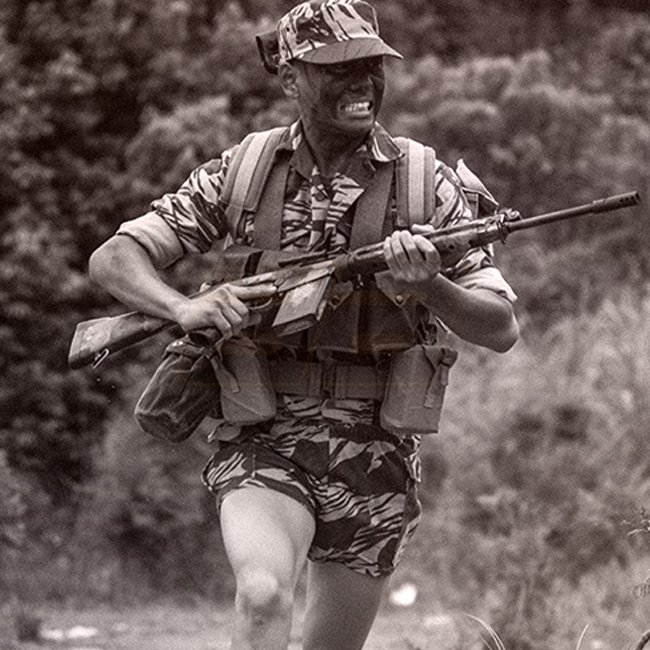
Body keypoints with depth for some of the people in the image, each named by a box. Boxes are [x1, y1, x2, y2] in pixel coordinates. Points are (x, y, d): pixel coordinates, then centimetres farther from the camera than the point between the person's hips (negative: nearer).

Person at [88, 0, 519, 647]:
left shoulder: (426, 183, 0)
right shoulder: (243, 172, 1)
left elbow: (501, 328, -1)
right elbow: (113, 258, 2)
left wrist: (426, 287, -22)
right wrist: (185, 309, -19)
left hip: (375, 454, 2)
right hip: (265, 441, -1)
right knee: (263, 596, -29)